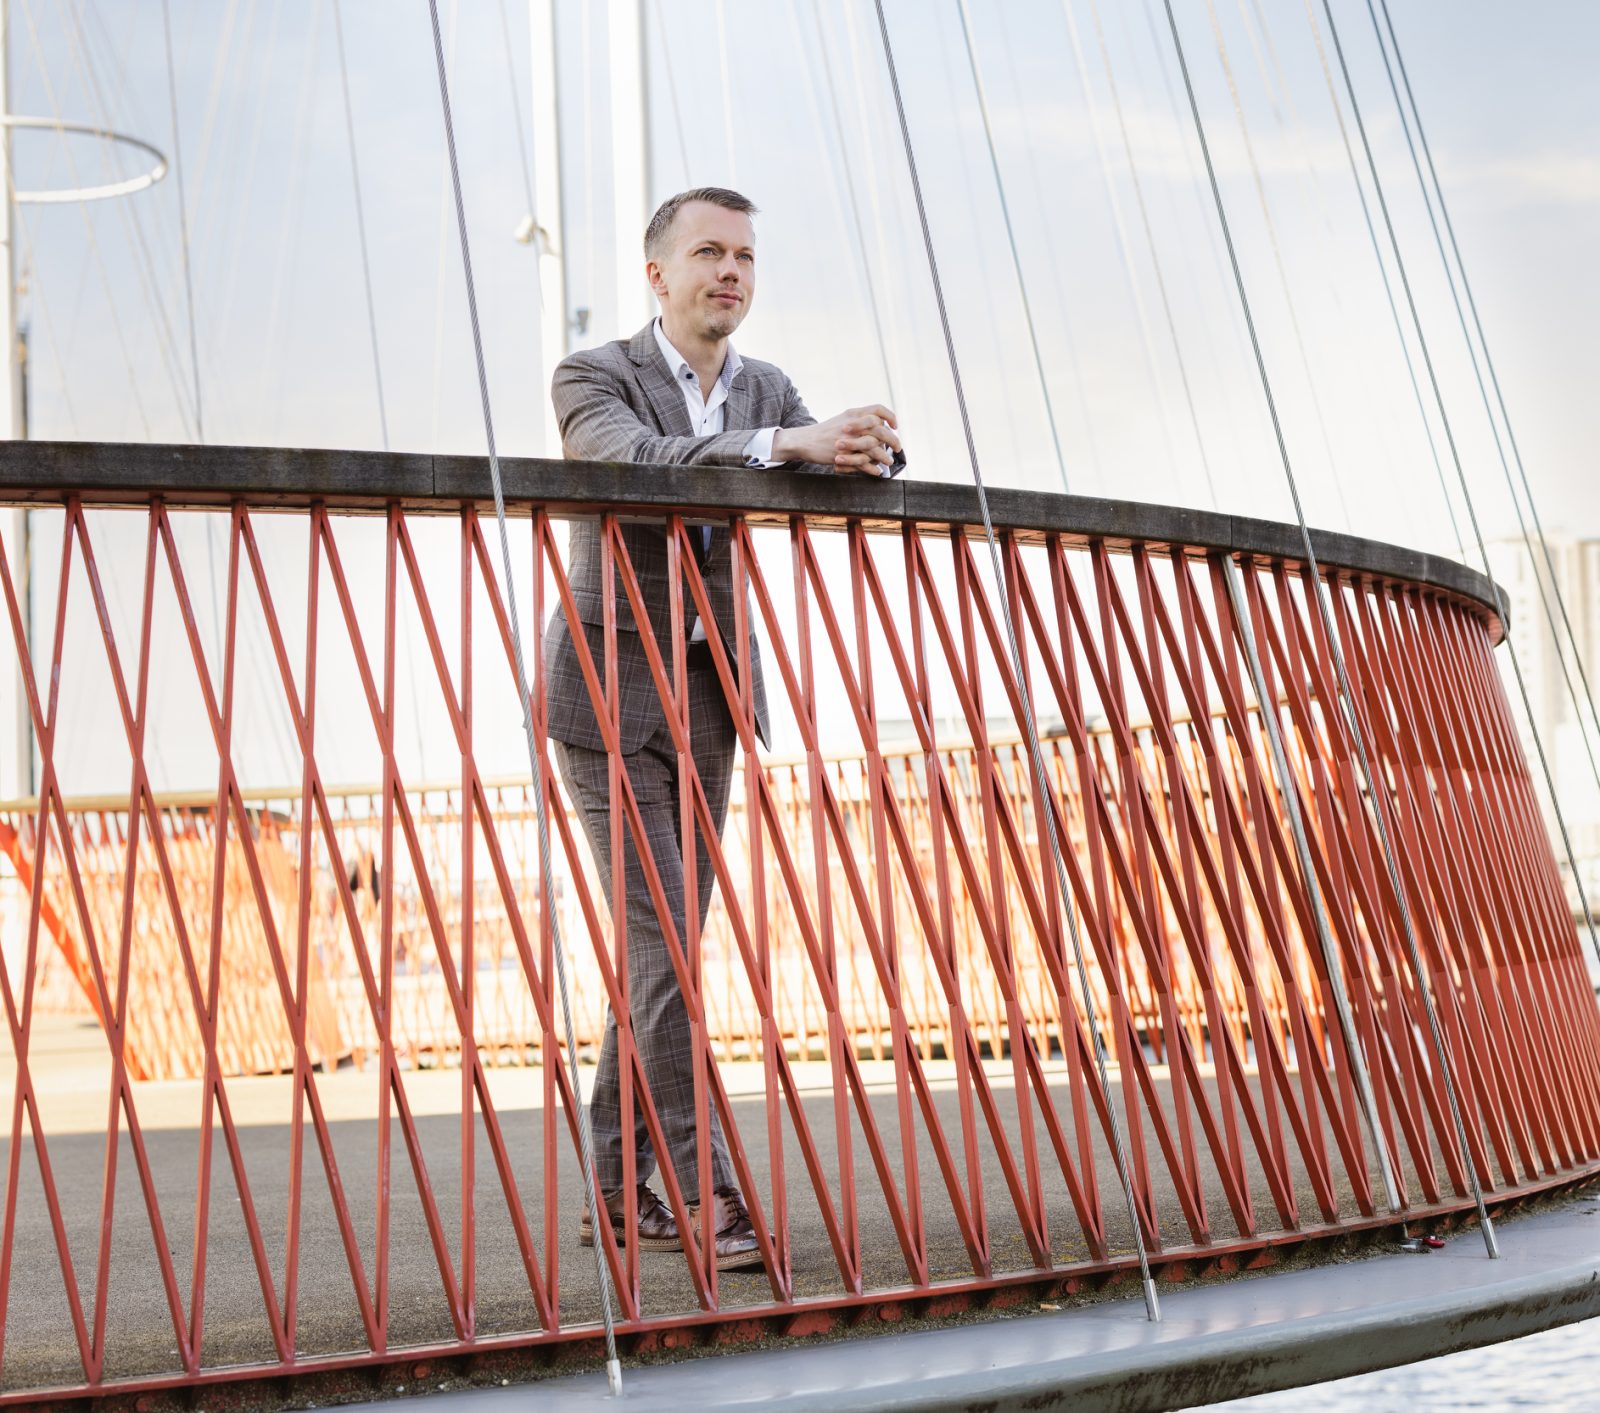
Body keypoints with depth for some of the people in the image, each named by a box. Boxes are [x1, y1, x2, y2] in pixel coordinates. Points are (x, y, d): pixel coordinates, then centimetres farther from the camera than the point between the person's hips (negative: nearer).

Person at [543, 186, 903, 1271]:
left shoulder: (768, 390, 11)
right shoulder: (594, 377, -6)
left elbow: (838, 481, -1)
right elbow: (636, 460, -27)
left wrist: (868, 450, -24)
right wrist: (788, 444, -36)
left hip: (710, 693, 6)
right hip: (609, 684, -6)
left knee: (666, 946, 7)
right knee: (662, 940, -11)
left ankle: (619, 1192, 16)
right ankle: (705, 1193, -6)